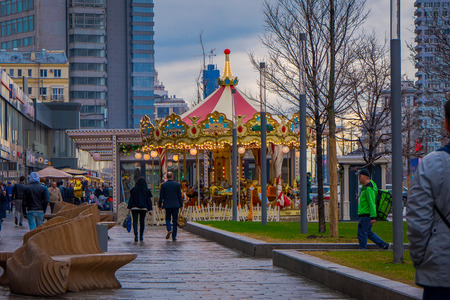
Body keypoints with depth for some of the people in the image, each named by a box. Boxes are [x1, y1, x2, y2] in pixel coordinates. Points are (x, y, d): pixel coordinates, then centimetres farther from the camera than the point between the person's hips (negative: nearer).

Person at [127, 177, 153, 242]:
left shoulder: (134, 190, -3)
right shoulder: (146, 190, 0)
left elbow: (131, 199, -2)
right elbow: (149, 200, 1)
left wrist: (129, 208, 1)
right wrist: (150, 209, 3)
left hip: (135, 208, -2)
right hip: (143, 208, 2)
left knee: (135, 221, -4)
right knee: (142, 222, 14)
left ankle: (136, 235, -21)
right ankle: (141, 236, 17)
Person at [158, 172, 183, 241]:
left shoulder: (163, 185, -3)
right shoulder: (177, 184, -1)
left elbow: (161, 196, -1)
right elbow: (179, 196, 1)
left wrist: (160, 205, 7)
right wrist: (181, 205, 8)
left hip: (167, 205, 0)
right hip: (176, 205, 0)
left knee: (167, 219, 13)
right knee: (175, 220, 6)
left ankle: (169, 229, -16)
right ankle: (174, 236, 5)